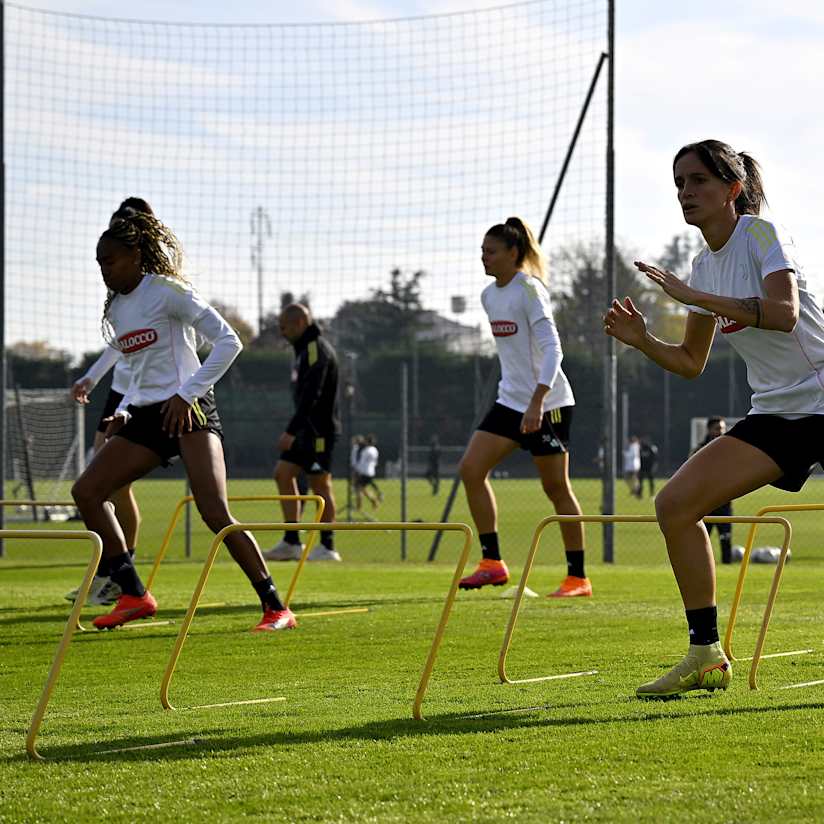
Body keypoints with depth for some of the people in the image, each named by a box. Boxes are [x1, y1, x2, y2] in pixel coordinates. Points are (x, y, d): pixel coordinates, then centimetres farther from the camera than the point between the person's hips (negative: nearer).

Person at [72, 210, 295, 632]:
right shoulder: (115, 310, 16)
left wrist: (187, 393, -17)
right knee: (85, 491, -3)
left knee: (215, 513, -18)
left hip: (188, 411, -8)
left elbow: (228, 341, -12)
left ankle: (275, 608, -12)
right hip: (145, 417, 8)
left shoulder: (167, 292, -8)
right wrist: (123, 412, 10)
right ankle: (134, 596, 0)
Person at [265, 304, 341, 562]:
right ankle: (291, 543, 6)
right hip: (306, 429, 10)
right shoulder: (305, 349, 17)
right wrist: (294, 431, 19)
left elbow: (311, 396, -23)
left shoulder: (318, 350, -15)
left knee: (320, 484, -6)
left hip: (320, 429, -10)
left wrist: (291, 431, -27)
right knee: (283, 473, 5)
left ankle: (327, 547, -1)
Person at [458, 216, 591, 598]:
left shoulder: (529, 290, -15)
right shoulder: (489, 295, 9)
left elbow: (552, 348, -22)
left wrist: (537, 401, -31)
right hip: (510, 401, 8)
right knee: (470, 468, -6)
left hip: (547, 404, -8)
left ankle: (578, 577, 7)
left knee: (556, 487, -2)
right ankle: (492, 562, -3)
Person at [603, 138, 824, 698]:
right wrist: (642, 340, 0)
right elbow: (691, 363, 18)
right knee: (676, 505, -5)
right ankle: (706, 656, 3)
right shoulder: (705, 266, 11)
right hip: (775, 414, 7)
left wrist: (692, 295, -28)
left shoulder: (762, 234, -10)